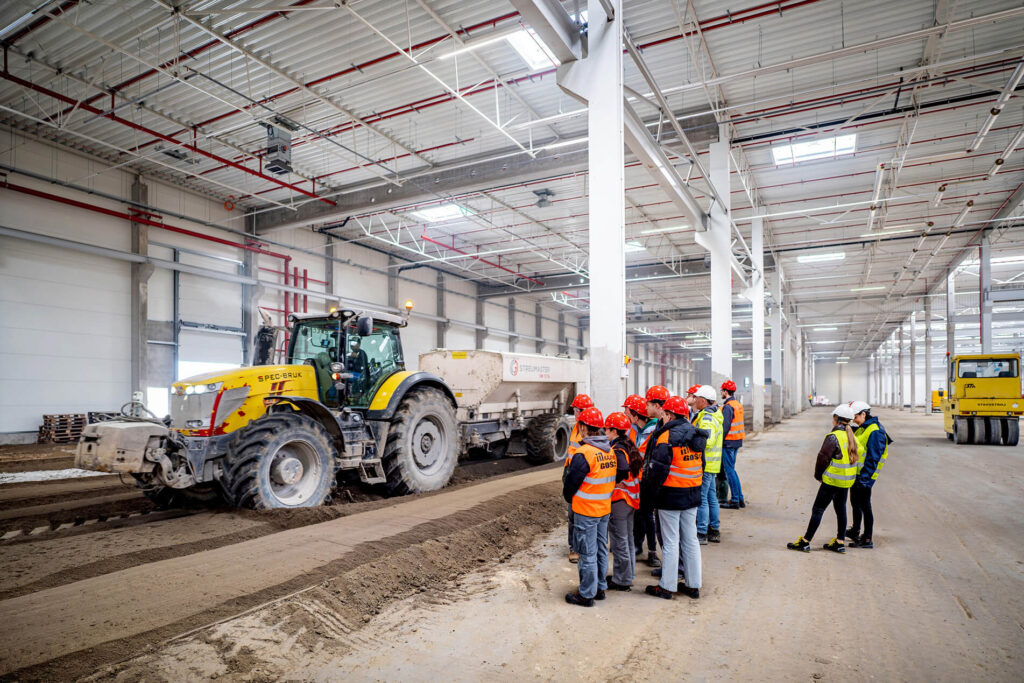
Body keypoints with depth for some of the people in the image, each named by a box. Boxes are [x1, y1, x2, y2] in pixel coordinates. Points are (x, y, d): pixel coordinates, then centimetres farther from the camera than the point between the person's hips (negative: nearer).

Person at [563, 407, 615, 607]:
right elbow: (613, 479, 11)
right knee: (601, 550, 18)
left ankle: (586, 594, 12)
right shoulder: (610, 451, 2)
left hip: (586, 511, -8)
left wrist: (569, 499, 5)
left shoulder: (584, 453, -21)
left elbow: (571, 482, -15)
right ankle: (600, 588, 30)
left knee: (587, 553, 2)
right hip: (605, 508, 8)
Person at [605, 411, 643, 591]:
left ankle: (621, 580, 12)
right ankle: (629, 575, 31)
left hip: (619, 501, -9)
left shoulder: (616, 450, -20)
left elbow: (622, 473, -33)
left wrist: (611, 487, -19)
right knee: (628, 538, 19)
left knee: (618, 541, 2)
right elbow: (640, 468, 10)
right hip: (632, 499, 9)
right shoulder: (630, 447, 7)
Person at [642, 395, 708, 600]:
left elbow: (657, 470, -19)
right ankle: (693, 585, 23)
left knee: (670, 542, 1)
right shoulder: (696, 435, 7)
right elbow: (701, 465, 16)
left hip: (670, 495, -7)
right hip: (692, 494, 7)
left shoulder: (666, 437, -17)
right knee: (691, 540, 14)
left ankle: (667, 587, 11)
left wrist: (648, 496, -8)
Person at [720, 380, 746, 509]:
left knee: (729, 470, -2)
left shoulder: (728, 407, -16)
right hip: (737, 441, 9)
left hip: (729, 442, -9)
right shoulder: (739, 405, 12)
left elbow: (725, 427, -20)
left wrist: (719, 441, -15)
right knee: (732, 469, 17)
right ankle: (740, 499, 20)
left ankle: (735, 500, 2)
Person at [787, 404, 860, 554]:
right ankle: (839, 542, 22)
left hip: (833, 481, -8)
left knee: (818, 509, -2)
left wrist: (818, 475, -2)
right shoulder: (852, 437, 8)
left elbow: (823, 457, -17)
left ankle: (805, 542, 2)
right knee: (841, 509, 16)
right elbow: (854, 457, 13)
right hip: (847, 481, 8)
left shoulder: (833, 436, -17)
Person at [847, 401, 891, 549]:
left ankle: (867, 540, 9)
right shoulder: (862, 429, 11)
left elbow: (873, 458, -21)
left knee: (864, 506, -1)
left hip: (864, 476, -10)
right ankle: (855, 532, 37)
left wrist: (864, 478, -22)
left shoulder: (875, 431, -18)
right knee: (855, 503, 21)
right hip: (855, 473, 10)